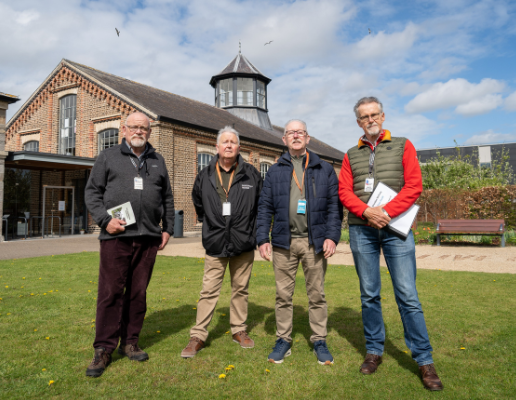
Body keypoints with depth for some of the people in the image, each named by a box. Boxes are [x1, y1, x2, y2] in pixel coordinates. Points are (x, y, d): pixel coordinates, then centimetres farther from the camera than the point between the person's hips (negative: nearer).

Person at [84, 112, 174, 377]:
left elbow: (167, 198, 20)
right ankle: (104, 349, 10)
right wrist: (105, 220, -9)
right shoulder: (108, 157, 9)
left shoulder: (157, 161, 17)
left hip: (148, 238, 3)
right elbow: (92, 192, 5)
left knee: (138, 293, 8)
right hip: (116, 236, -3)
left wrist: (168, 228, 13)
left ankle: (129, 343, 21)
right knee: (110, 292, -2)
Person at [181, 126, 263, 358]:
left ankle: (239, 330, 28)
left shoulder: (251, 174, 2)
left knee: (241, 289, 12)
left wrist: (252, 231, 7)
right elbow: (198, 204, 20)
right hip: (215, 243, 0)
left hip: (243, 243, 0)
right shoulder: (205, 176, 4)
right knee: (209, 291, 1)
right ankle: (198, 336, 11)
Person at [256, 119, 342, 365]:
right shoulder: (275, 171, 11)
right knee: (283, 294, 7)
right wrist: (262, 239, -1)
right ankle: (283, 340, 20)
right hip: (284, 242, 1)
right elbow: (265, 208, 8)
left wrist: (332, 236, -7)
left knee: (317, 294, 7)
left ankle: (319, 341, 20)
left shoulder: (324, 170, 8)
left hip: (314, 241, -1)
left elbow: (334, 205, 4)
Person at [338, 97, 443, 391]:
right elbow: (344, 191, 4)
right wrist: (367, 212, -13)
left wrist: (385, 212, -13)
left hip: (395, 228, -2)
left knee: (407, 295, -3)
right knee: (369, 294, 8)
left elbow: (414, 185, -2)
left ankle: (424, 360, 8)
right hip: (361, 230, 2)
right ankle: (374, 351, 21)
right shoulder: (351, 155, 14)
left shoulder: (403, 146, 9)